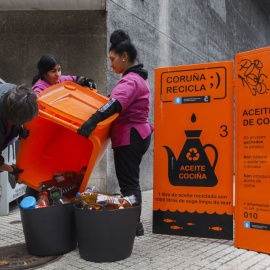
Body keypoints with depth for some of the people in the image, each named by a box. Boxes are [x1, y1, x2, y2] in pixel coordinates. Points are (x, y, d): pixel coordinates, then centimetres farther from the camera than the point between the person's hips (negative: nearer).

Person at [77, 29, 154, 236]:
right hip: (139, 134, 10)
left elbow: (116, 103, -34)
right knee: (132, 182, 15)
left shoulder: (130, 80, -16)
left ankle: (133, 225, 3)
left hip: (129, 137, -10)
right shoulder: (138, 78, 17)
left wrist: (93, 120, -45)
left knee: (128, 183, -4)